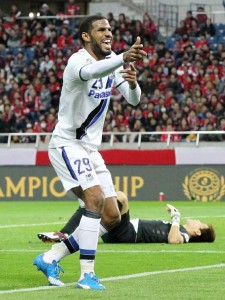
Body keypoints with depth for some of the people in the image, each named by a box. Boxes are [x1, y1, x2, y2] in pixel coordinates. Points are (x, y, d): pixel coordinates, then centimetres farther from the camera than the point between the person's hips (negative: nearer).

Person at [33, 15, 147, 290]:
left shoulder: (111, 61, 7)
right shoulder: (78, 61, -18)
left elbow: (133, 99, -1)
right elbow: (91, 72, -44)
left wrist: (132, 83, -24)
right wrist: (123, 58, -62)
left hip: (90, 149, 9)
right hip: (66, 144, -9)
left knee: (111, 216, 5)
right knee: (96, 198, -25)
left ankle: (50, 258, 13)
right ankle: (87, 275, -22)